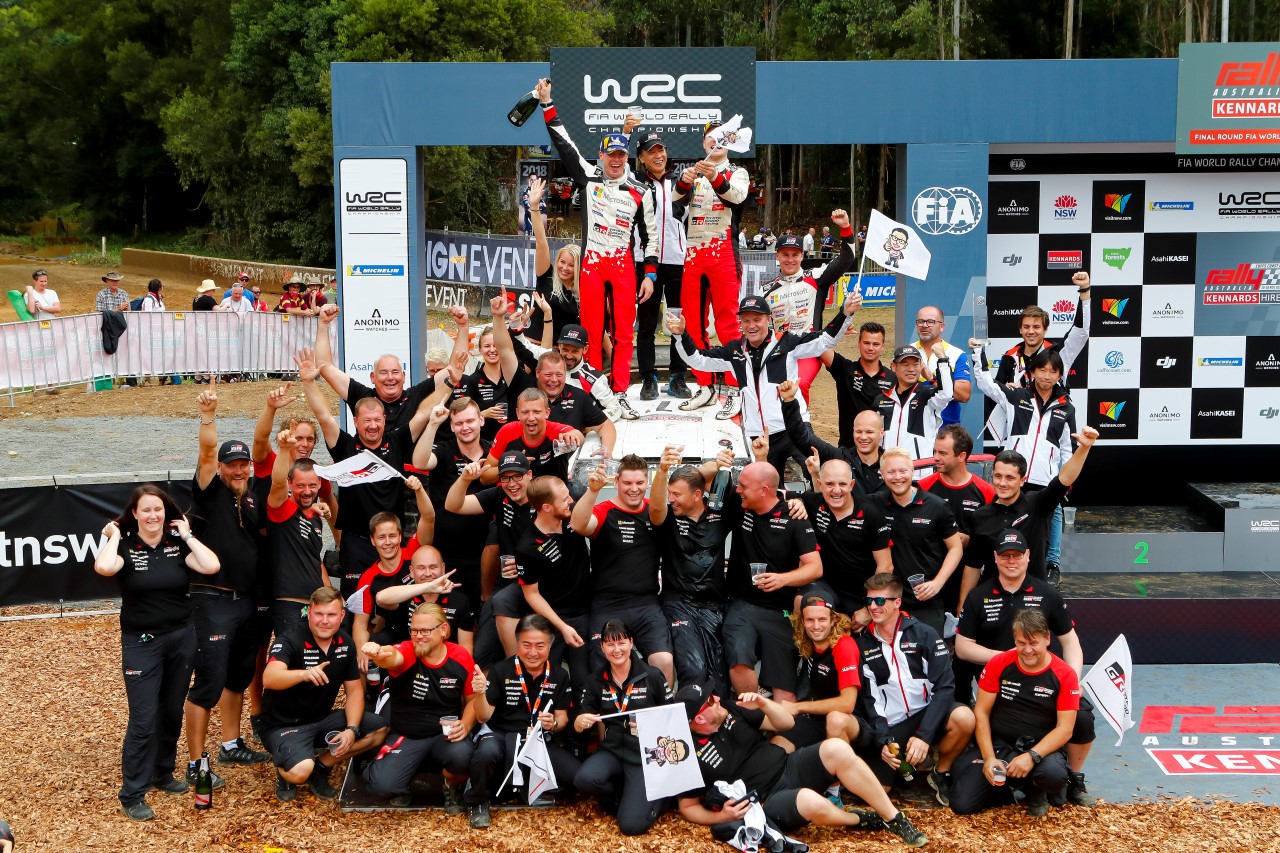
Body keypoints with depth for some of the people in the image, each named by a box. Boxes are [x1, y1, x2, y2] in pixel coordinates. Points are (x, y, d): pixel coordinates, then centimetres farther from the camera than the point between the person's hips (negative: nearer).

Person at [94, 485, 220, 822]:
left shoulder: (178, 544, 0)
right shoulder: (125, 547, -8)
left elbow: (211, 566, -17)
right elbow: (104, 568, -32)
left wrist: (187, 535, -9)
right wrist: (114, 536, -16)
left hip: (181, 638, 4)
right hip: (141, 642, -4)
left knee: (172, 712, 14)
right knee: (143, 719, -6)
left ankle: (163, 773, 32)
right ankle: (132, 795, 2)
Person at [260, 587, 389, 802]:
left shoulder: (345, 643, -1)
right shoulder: (289, 641, -20)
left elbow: (354, 690, 4)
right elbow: (269, 679, -39)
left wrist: (351, 729, -14)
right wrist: (303, 674, -59)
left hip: (323, 719, 7)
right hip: (284, 724, -7)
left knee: (380, 729, -8)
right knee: (300, 771, -35)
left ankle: (322, 767, 2)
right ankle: (284, 773, 3)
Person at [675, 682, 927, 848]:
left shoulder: (730, 713, 8)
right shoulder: (691, 755, -7)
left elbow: (787, 723, 12)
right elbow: (688, 808, 2)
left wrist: (764, 703, -7)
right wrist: (721, 817, -16)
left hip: (790, 769, 6)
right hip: (767, 804, -6)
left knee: (836, 748, -22)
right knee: (810, 802, -38)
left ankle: (895, 819, -13)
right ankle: (861, 820, -4)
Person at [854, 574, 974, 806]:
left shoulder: (924, 634, -4)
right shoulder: (863, 645, 5)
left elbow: (945, 687, -11)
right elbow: (868, 699, 4)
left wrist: (924, 735, -20)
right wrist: (883, 741, -12)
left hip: (926, 715, -2)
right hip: (889, 727, 2)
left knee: (963, 718, -33)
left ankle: (940, 773, -5)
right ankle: (902, 764, 18)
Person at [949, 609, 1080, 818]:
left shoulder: (1064, 675, -6)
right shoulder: (998, 664, -2)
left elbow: (1064, 729, -9)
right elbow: (981, 713, 0)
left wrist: (1032, 756, -24)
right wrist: (989, 757, -13)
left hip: (1040, 748, -1)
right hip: (996, 745, 1)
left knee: (1054, 775, -37)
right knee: (962, 804, -17)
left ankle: (1035, 789, 3)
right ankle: (1004, 784, 15)